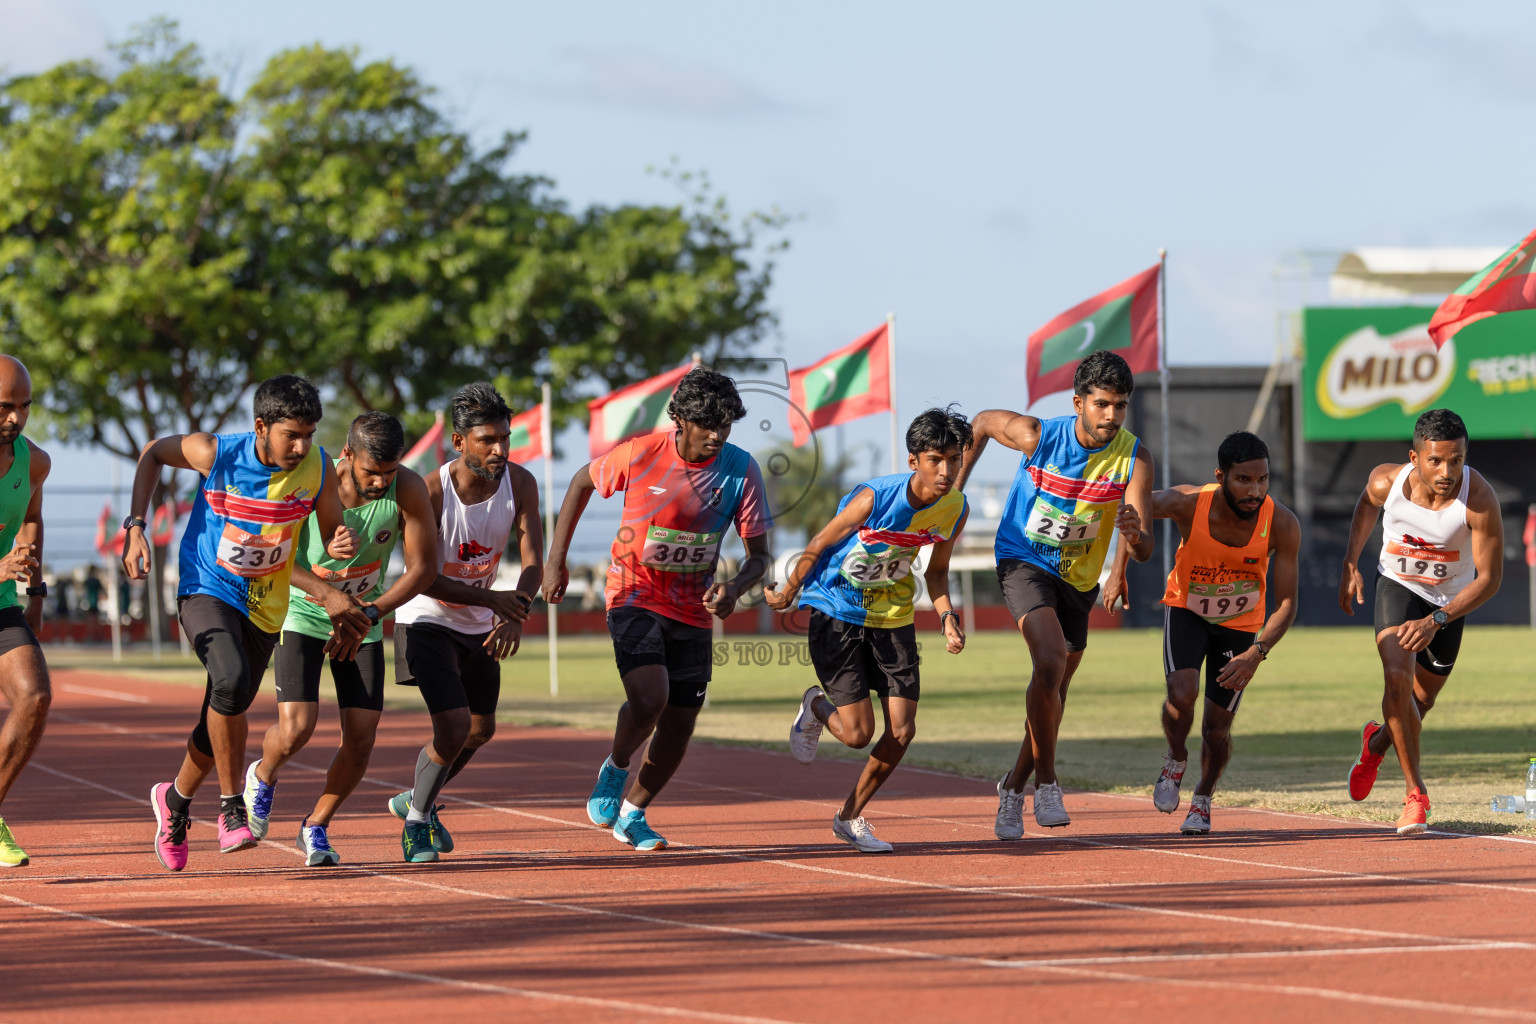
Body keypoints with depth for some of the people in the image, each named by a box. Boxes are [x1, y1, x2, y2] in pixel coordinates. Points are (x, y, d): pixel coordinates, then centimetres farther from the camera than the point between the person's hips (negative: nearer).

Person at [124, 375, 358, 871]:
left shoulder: (317, 467, -13)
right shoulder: (216, 454, -19)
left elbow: (332, 534, -2)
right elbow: (153, 453, -1)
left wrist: (342, 544, -27)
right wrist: (135, 528, -8)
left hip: (265, 607, 4)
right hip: (206, 592, -4)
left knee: (222, 718, 12)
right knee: (232, 679, -32)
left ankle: (176, 800, 42)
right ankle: (232, 807, -18)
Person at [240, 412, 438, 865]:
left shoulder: (409, 490, -19)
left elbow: (423, 567, -12)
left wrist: (370, 613, -22)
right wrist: (329, 595, -30)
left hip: (364, 622, 3)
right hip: (302, 613, -3)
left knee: (361, 739, -5)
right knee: (295, 729, -16)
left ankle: (317, 826, 19)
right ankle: (262, 777, 20)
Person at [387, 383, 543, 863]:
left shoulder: (519, 484, -14)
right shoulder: (431, 492, -27)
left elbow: (533, 562, -16)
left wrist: (515, 616, -35)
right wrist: (492, 598, -38)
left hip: (480, 625, 6)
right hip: (427, 619, -6)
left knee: (481, 730, 16)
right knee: (453, 725, -17)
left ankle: (415, 797, 41)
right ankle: (415, 822, 6)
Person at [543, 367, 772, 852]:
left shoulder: (741, 470, -11)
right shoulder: (639, 455, -16)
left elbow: (759, 555, -6)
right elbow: (582, 482, 4)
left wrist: (734, 589, -28)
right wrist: (555, 560, 3)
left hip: (694, 611, 3)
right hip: (635, 596, -3)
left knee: (679, 723, 7)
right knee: (649, 698, -26)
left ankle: (633, 813, 33)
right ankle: (615, 768, 7)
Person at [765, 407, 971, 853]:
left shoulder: (955, 509, -9)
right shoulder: (874, 498, -26)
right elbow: (819, 545, -11)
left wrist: (947, 617, -9)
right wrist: (786, 595, 2)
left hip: (893, 617, 5)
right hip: (836, 612, -5)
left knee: (902, 731, -2)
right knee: (857, 733, -10)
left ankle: (850, 816, 20)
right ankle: (816, 707, 27)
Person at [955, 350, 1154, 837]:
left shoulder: (1134, 458, -19)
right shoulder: (1038, 436, -21)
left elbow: (1143, 552, -23)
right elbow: (982, 422, 1)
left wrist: (1134, 534, -46)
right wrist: (954, 487, 5)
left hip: (1079, 578, 4)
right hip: (1024, 562, -4)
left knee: (1054, 690, 15)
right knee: (1050, 661, -27)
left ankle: (1014, 787, 36)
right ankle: (1045, 779, -16)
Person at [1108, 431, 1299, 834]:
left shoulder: (1282, 525, -30)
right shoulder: (1187, 504, -32)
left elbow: (1286, 605, -25)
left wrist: (1257, 653, -39)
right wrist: (1118, 570, -18)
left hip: (1240, 624, 1)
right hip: (1186, 608, -1)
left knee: (1217, 728, 4)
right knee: (1182, 695, -26)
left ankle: (1203, 799, 35)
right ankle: (1176, 759, 7)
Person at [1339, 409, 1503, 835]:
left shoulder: (1479, 500, -33)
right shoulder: (1387, 482, -25)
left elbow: (1490, 578, -26)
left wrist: (1436, 621, -34)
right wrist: (1350, 564, -2)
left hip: (1449, 601, 0)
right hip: (1397, 587, 0)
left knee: (1420, 703, 13)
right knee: (1398, 678, -24)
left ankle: (1376, 743, 48)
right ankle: (1416, 793, -14)